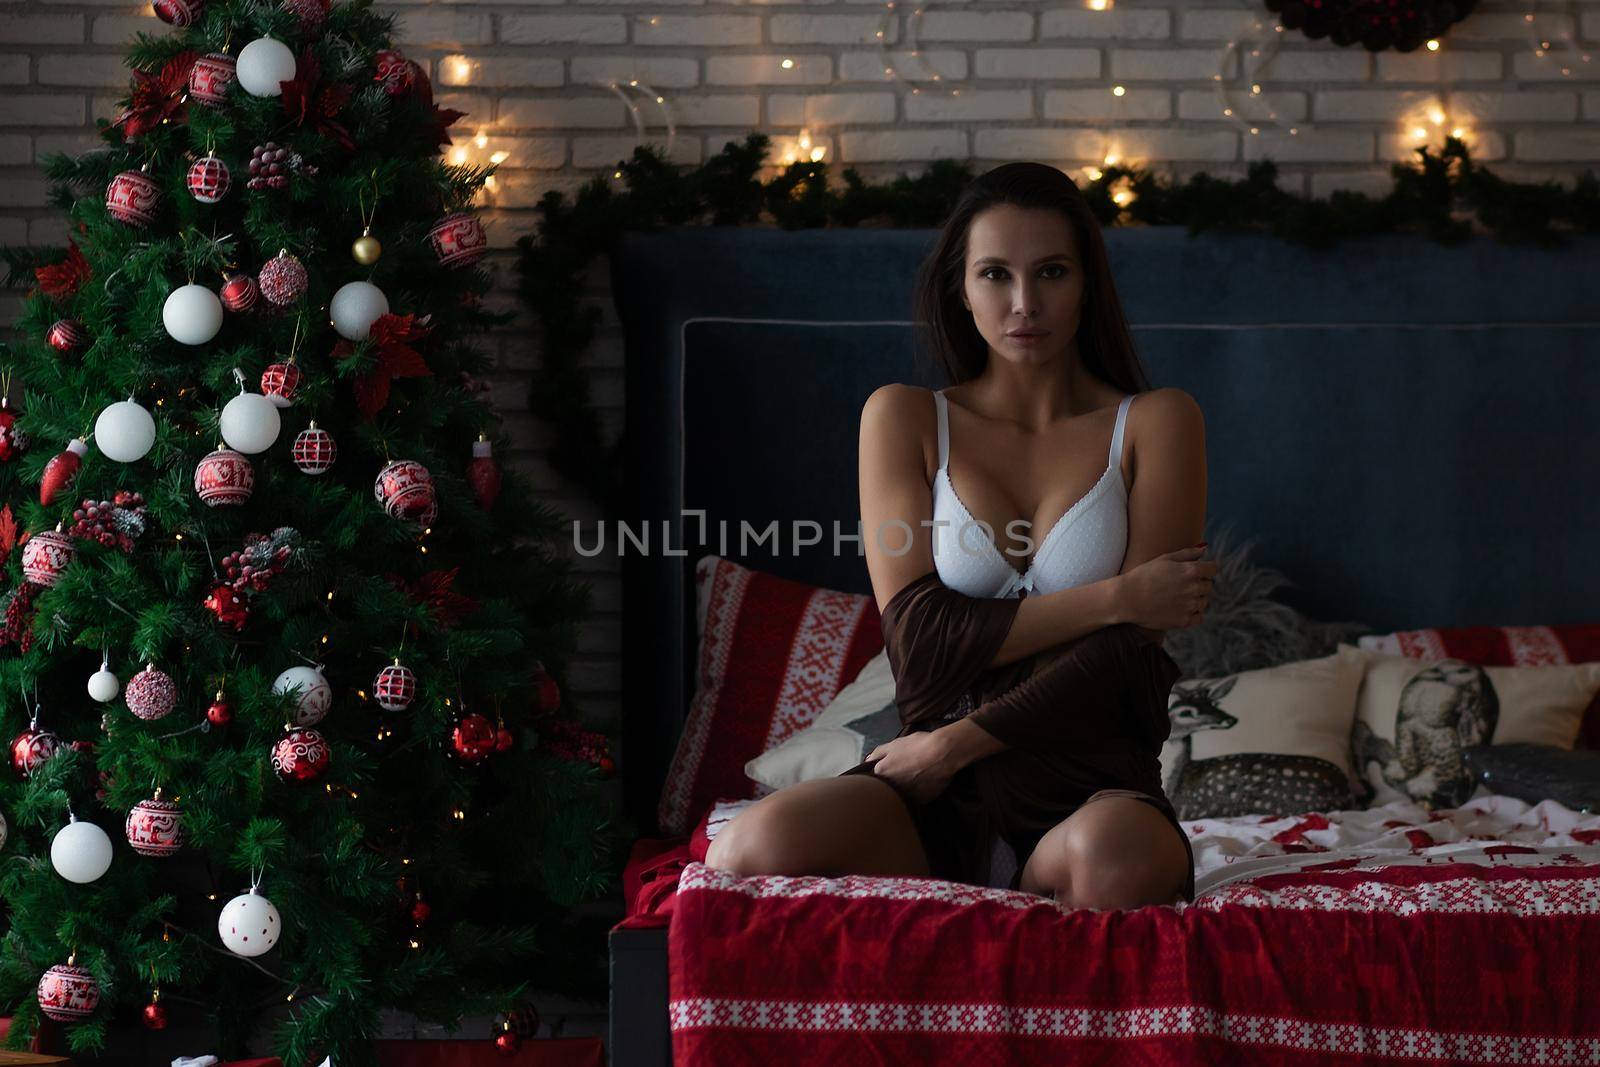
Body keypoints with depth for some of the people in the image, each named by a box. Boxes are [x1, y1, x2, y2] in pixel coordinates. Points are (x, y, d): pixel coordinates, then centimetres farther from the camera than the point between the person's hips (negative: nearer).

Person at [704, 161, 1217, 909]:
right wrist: (1112, 597, -8)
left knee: (1116, 861, -41)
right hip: (940, 798, 2)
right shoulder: (904, 419, 10)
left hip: (1092, 790, -1)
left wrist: (956, 742, -9)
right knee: (754, 848, -31)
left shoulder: (1153, 424, 6)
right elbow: (920, 640, -1)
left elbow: (1132, 654, -3)